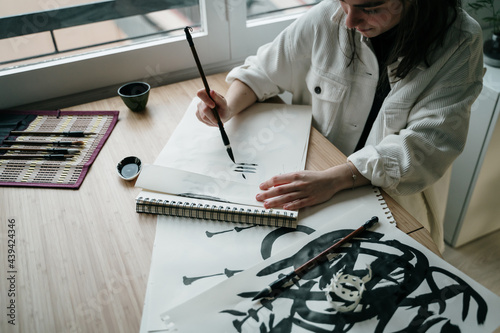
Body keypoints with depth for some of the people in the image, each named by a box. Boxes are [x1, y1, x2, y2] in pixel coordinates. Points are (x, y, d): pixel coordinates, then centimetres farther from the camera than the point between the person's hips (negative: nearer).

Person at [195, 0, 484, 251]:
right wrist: (229, 107, -17)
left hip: (395, 197, -2)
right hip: (312, 175, 2)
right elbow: (264, 71, 3)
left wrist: (334, 179, -37)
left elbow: (428, 142, -25)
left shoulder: (460, 42, -15)